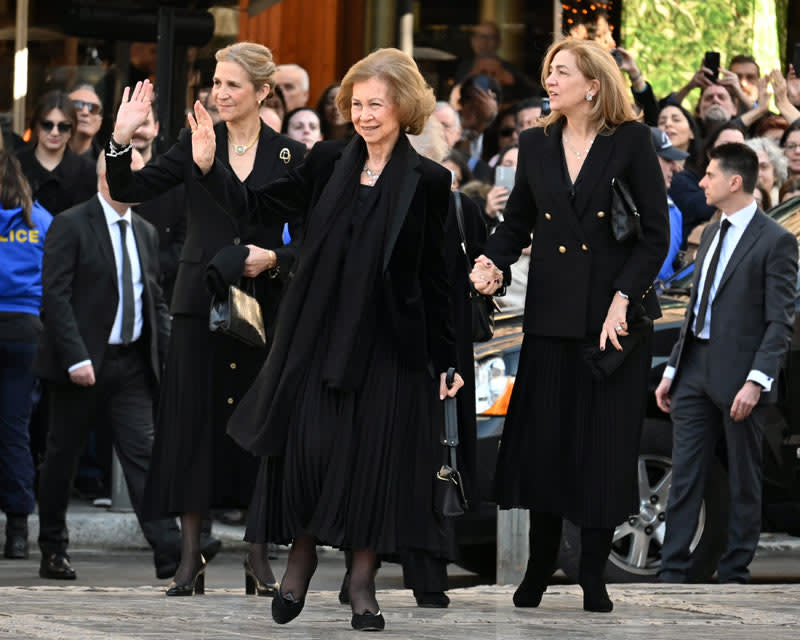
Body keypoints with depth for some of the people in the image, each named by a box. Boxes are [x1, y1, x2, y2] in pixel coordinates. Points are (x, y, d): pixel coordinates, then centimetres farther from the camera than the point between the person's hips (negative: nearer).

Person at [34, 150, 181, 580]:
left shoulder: (145, 233, 13)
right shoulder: (70, 226, -7)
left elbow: (155, 300, 18)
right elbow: (55, 296, -13)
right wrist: (75, 358, -21)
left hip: (131, 363, 5)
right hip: (82, 363, -5)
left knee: (142, 452, -5)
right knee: (62, 456, 6)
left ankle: (168, 549, -14)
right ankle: (53, 552, 18)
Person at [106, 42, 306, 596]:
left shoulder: (290, 156, 2)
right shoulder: (197, 143, 5)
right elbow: (131, 191, -1)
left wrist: (274, 259, -13)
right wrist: (122, 140, -15)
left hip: (262, 305, -1)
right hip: (201, 302, 1)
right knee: (192, 422, -1)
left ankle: (259, 554, 10)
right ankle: (191, 556, 5)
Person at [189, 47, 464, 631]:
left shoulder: (427, 181, -3)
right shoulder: (328, 164, 4)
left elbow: (436, 276, -1)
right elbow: (258, 206, 6)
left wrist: (446, 358, -1)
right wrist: (210, 166, -9)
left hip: (388, 340, -2)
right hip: (319, 332, 2)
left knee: (374, 455, 0)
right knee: (307, 446, 1)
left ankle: (363, 577, 12)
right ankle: (302, 555, 21)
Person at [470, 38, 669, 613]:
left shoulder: (631, 142, -3)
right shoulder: (536, 145, 9)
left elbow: (656, 234, -5)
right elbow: (517, 223, 13)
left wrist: (622, 300, -14)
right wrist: (493, 264, -7)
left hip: (616, 317, -3)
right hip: (552, 316, 3)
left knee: (606, 444, 0)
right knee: (543, 439, 3)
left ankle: (594, 573, 8)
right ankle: (540, 566, 14)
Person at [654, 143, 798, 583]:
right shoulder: (711, 234, 16)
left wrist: (756, 381, -21)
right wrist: (673, 370, 16)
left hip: (739, 378, -7)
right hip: (696, 373, 7)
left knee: (744, 482, 4)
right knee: (685, 476, 3)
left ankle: (734, 575, 11)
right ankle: (673, 572, 4)